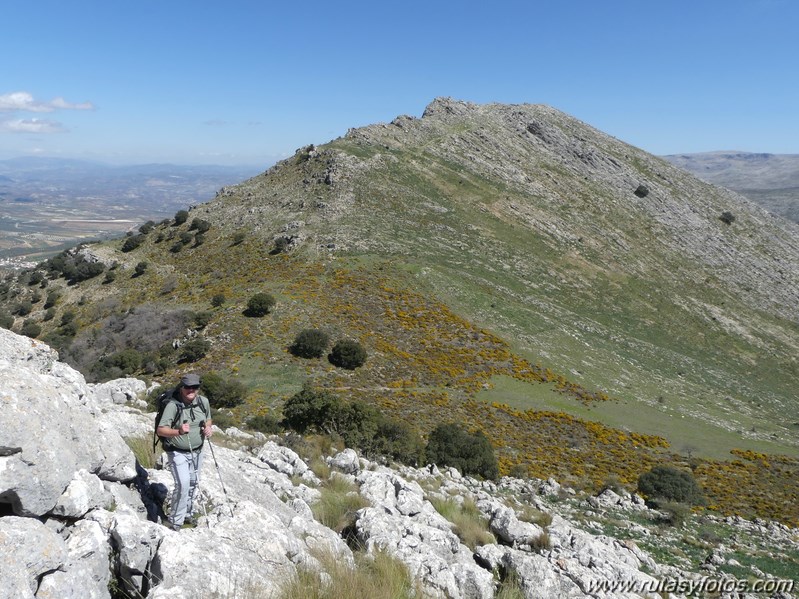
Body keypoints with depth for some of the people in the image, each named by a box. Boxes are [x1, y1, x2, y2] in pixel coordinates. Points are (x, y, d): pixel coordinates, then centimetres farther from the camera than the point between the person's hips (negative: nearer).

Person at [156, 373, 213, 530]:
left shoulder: (204, 401, -6)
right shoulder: (173, 405, -23)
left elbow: (208, 419, 13)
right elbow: (160, 430, -25)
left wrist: (208, 428, -9)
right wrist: (179, 431, -41)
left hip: (197, 451, 6)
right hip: (178, 452, -6)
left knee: (193, 484, 17)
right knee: (183, 485, -16)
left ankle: (188, 514, 38)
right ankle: (175, 522, 0)